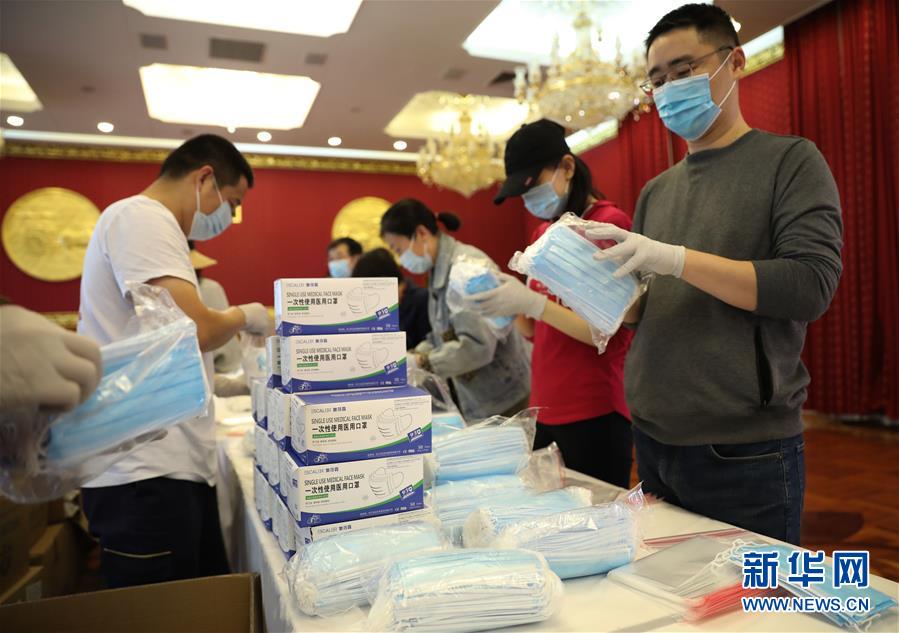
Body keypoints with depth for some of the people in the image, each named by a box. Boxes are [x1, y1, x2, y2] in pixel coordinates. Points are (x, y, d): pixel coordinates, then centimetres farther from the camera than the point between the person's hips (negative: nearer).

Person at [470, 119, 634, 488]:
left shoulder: (609, 223, -9)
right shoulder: (542, 234, 11)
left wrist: (531, 301, -21)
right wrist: (498, 297, -3)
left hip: (594, 414, -7)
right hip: (545, 408, 7)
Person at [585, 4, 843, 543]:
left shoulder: (791, 161, -2)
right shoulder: (656, 191, 12)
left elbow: (811, 284, -15)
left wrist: (676, 258, -22)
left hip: (745, 452, -5)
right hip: (653, 442, 5)